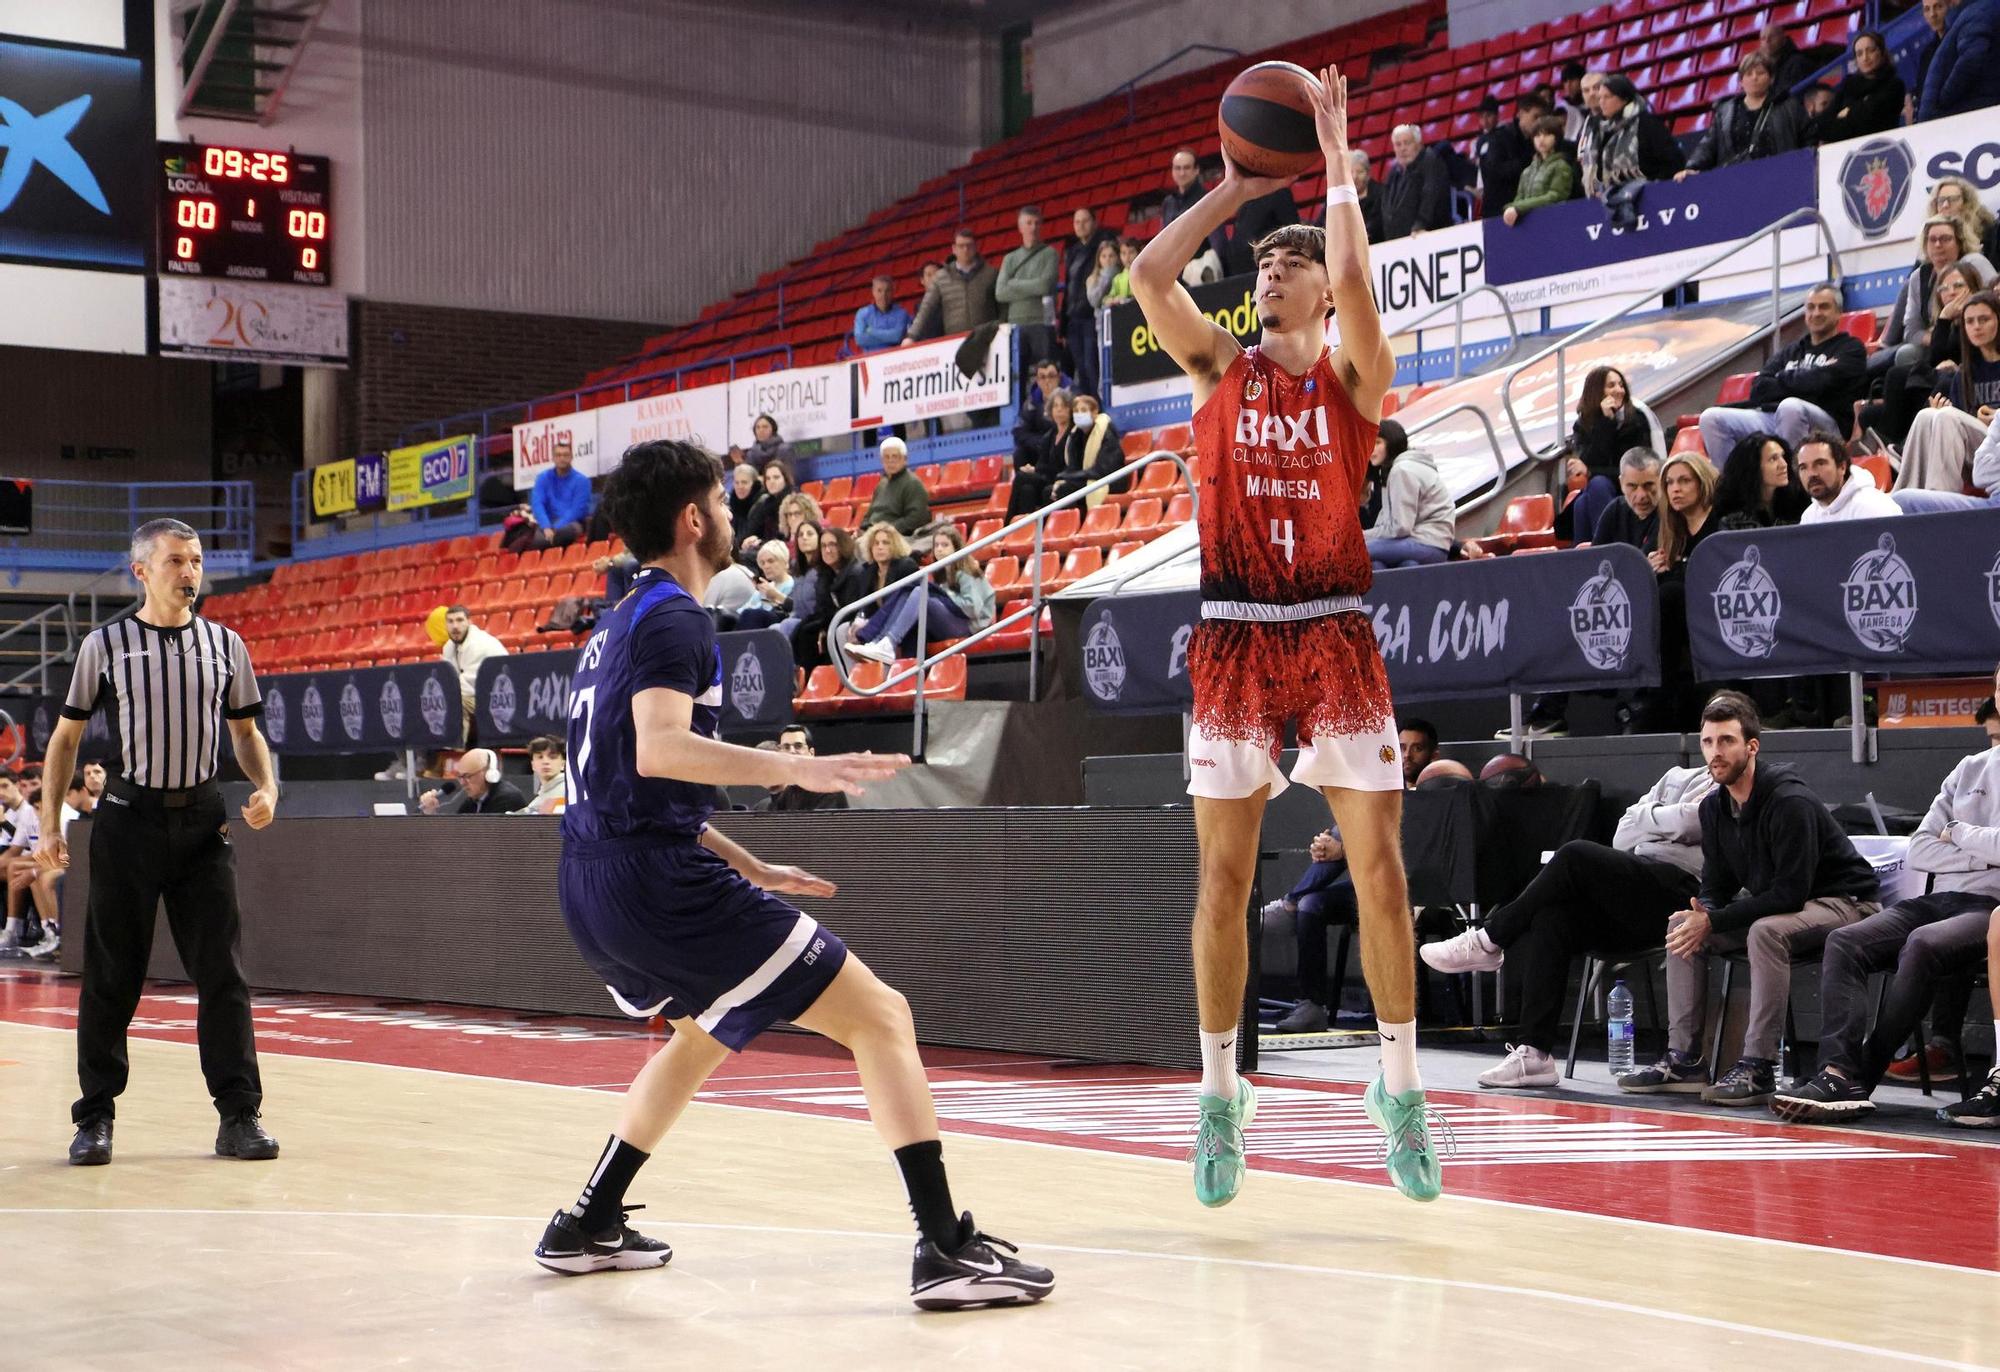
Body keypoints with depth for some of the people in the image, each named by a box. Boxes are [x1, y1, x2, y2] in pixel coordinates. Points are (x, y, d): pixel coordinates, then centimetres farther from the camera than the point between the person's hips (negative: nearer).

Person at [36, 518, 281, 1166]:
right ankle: (95, 1118, 12)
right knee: (111, 977, 2)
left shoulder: (225, 644, 8)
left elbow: (245, 731, 16)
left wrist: (266, 787, -3)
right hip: (130, 818, -2)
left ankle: (239, 1117, 3)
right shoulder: (106, 644, 2)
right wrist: (50, 824, 1)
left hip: (203, 820, 2)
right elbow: (66, 736, 7)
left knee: (222, 972, -2)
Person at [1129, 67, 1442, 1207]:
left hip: (1336, 635, -1)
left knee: (1380, 866, -4)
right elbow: (1149, 276, -7)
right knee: (1224, 877, 2)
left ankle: (1401, 1085, 9)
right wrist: (1241, 182, -1)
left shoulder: (1353, 373, 3)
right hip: (1234, 639, 2)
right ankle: (1222, 1094, 13)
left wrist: (1335, 153, -7)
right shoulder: (1221, 366, 9)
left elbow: (1354, 276, -17)